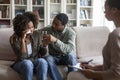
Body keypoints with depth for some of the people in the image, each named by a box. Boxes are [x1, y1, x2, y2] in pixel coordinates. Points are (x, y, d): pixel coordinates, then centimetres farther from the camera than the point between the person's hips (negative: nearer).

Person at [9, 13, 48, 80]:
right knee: (27, 63, -36)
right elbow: (21, 57, -23)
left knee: (42, 61, -31)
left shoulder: (36, 34, -1)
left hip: (35, 62, 3)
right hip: (21, 64, -2)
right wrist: (23, 39, -29)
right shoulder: (14, 39, -12)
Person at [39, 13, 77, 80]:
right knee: (48, 58, -32)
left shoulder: (70, 33, -16)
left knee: (71, 56, -36)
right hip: (53, 57, 2)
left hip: (66, 57, -2)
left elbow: (70, 50, -32)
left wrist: (55, 40, -44)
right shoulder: (48, 29, -7)